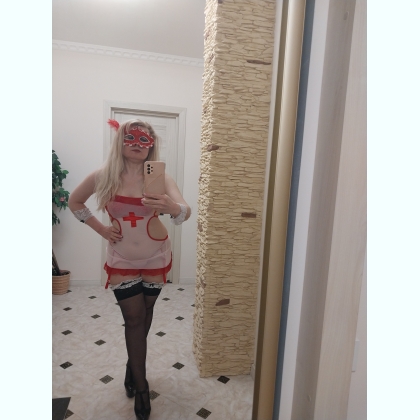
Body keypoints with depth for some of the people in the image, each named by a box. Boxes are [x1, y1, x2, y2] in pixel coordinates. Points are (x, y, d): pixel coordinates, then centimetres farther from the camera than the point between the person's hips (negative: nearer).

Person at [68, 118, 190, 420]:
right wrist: (101, 229, -4)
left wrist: (171, 207, -52)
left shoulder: (160, 176, -15)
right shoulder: (104, 176, -10)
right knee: (135, 319, 5)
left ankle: (133, 365, 46)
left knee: (144, 316, 17)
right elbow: (75, 202, 7)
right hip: (122, 261, 0)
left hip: (156, 258, 1)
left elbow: (186, 212, -28)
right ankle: (141, 387, 24)